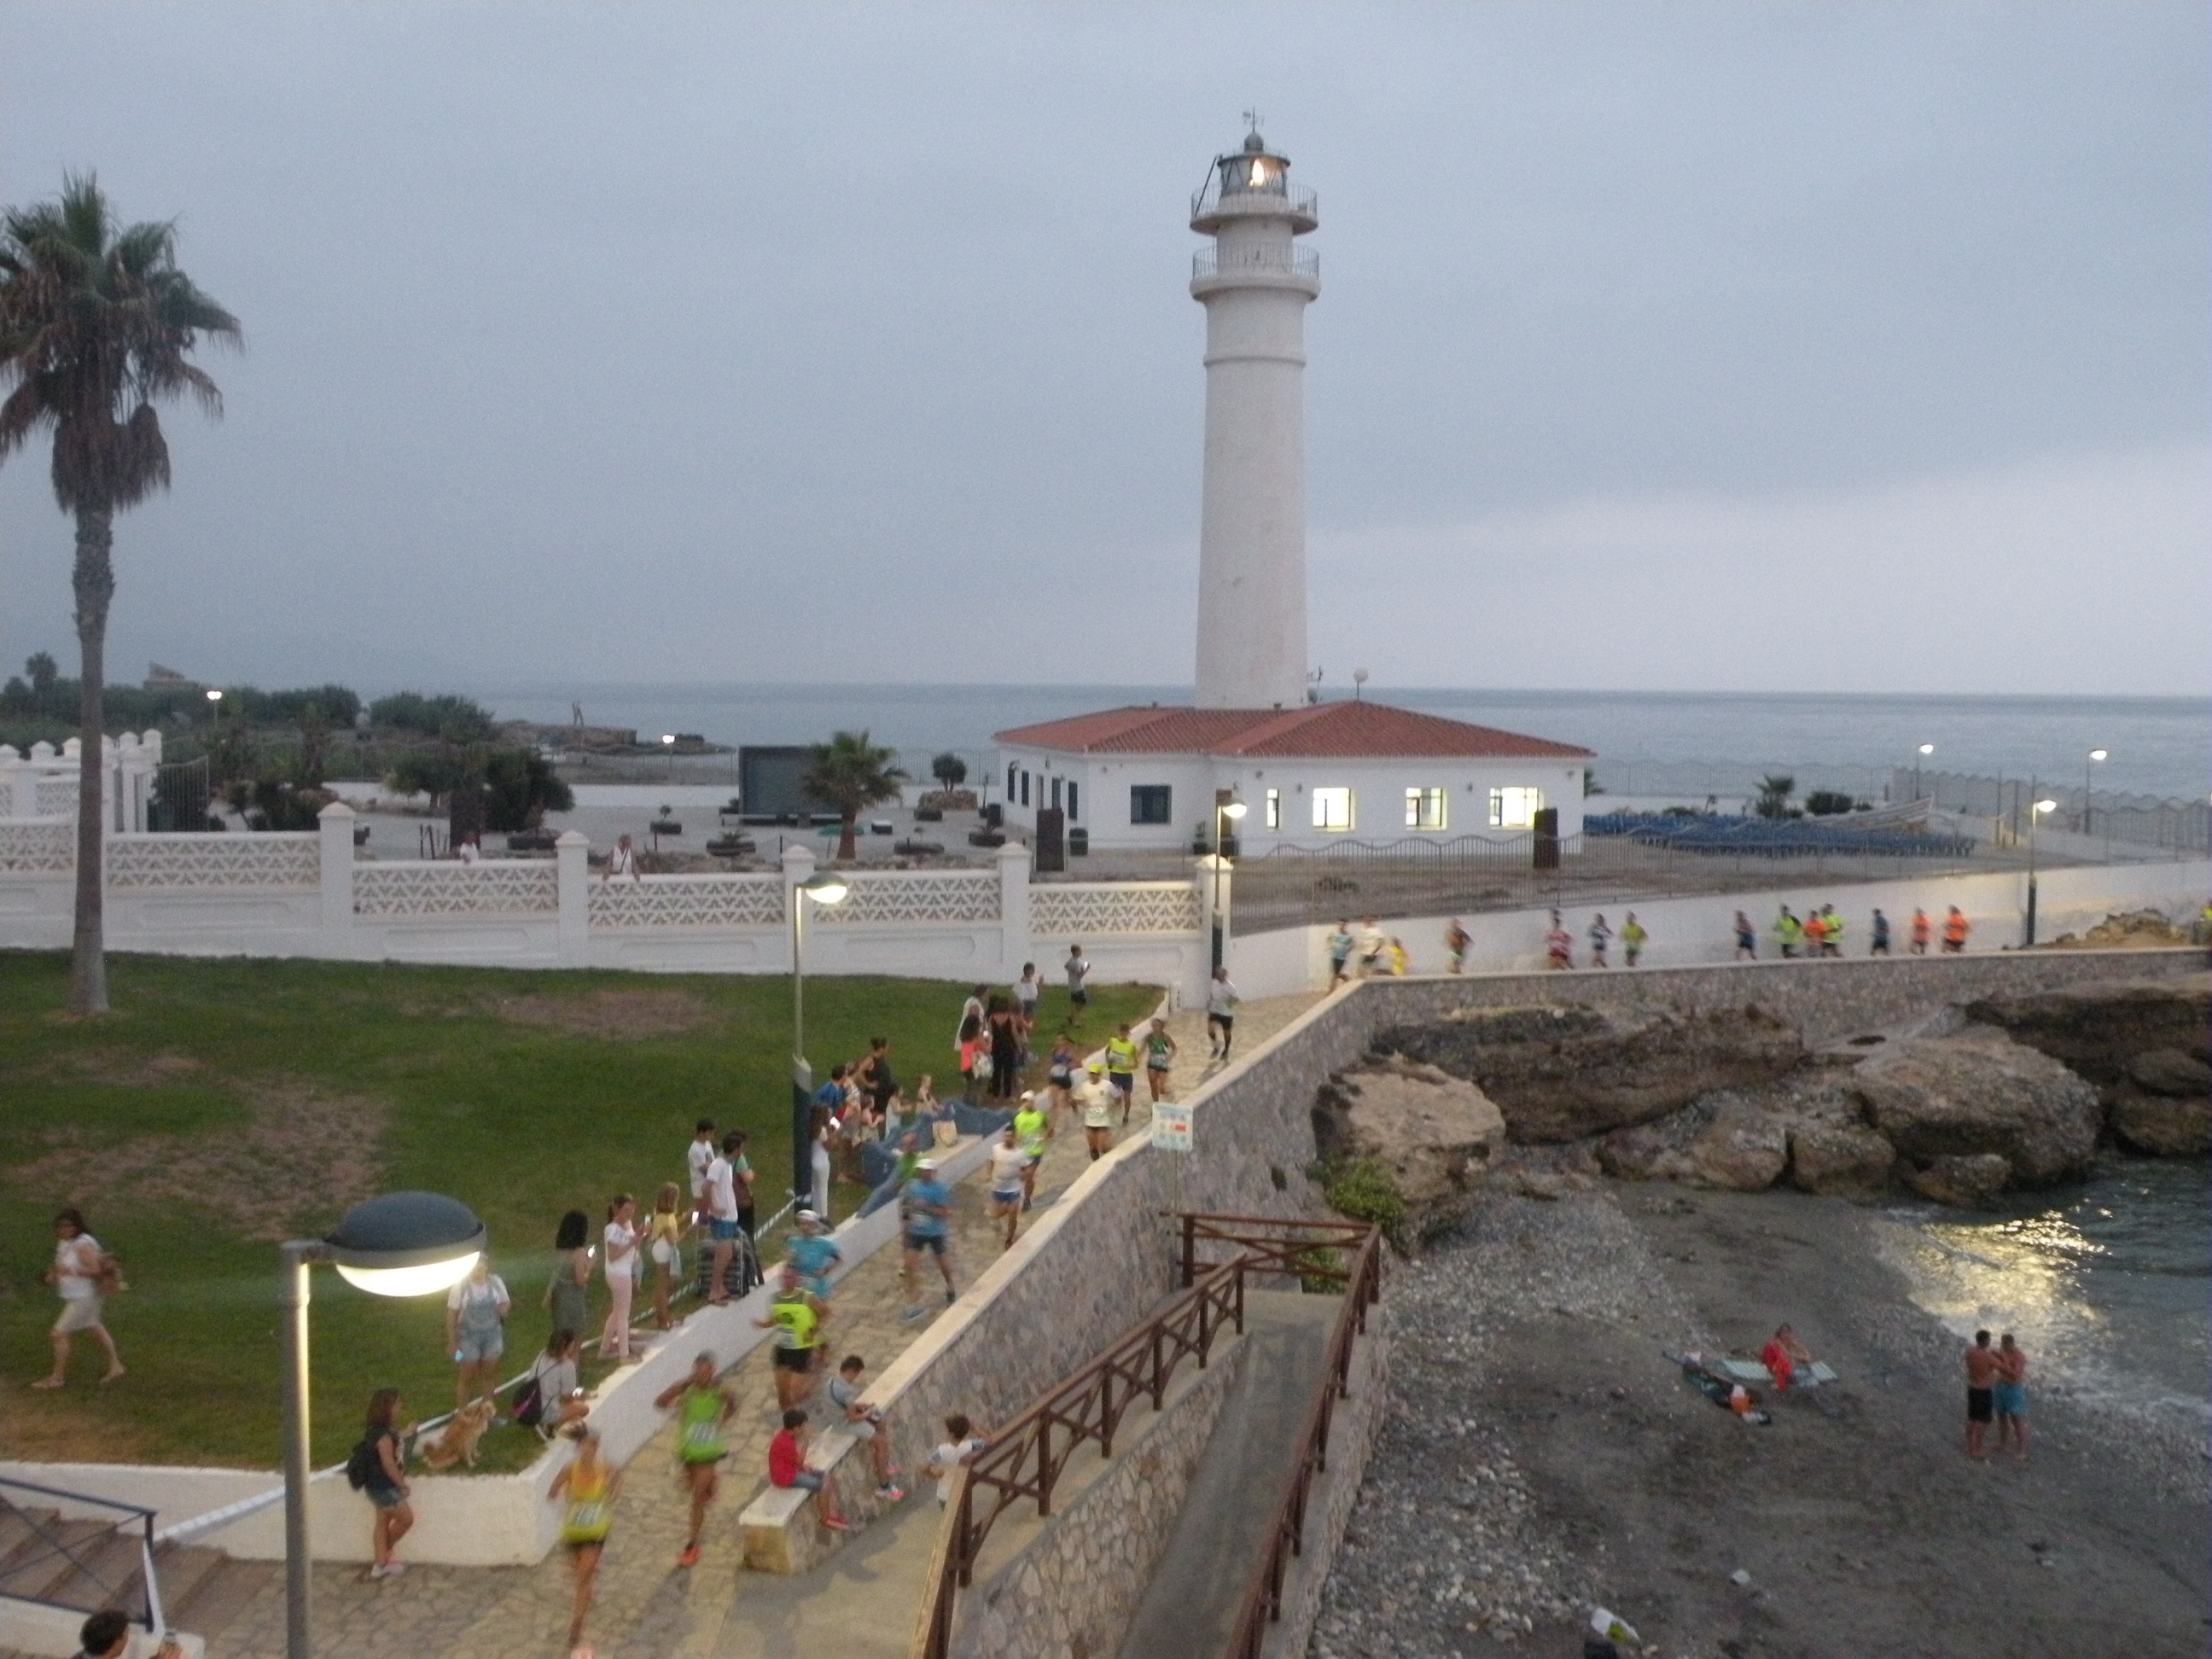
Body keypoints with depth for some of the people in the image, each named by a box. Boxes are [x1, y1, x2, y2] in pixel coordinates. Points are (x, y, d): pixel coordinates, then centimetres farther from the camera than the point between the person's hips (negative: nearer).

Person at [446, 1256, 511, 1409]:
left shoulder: (496, 1282, -7)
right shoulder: (460, 1286, -17)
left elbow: (506, 1303, 7)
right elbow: (451, 1315, -10)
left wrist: (504, 1308, -17)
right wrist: (452, 1341, -9)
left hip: (492, 1335, 3)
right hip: (469, 1336, -3)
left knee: (489, 1374, 15)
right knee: (467, 1377, 6)